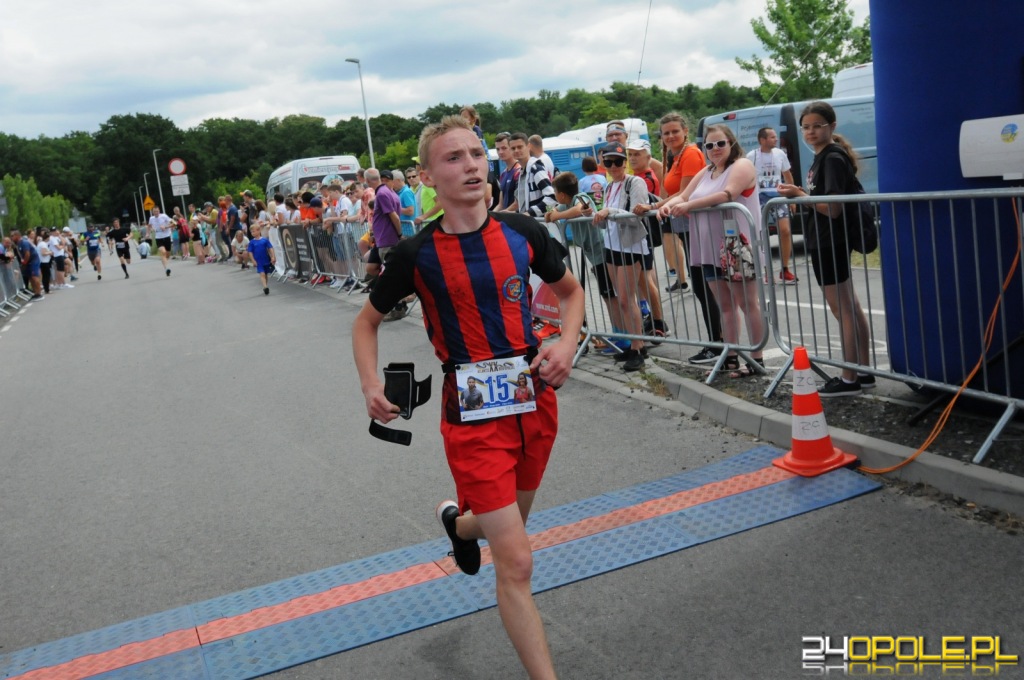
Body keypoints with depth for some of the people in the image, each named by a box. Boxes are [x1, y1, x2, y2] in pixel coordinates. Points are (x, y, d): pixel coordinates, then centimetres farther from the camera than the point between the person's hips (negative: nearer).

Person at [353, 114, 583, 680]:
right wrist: (371, 386, -10)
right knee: (516, 564, -8)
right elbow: (367, 321, 6)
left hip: (536, 397, 4)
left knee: (511, 522, 25)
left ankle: (458, 520, 60)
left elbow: (570, 291, 15)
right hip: (472, 415, -4)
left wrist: (566, 343, -4)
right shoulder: (415, 255, -9)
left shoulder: (523, 233, -2)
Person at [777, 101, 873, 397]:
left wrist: (798, 194, -20)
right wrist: (799, 198, 7)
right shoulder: (822, 158, 15)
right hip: (826, 242, 10)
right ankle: (863, 373, 22)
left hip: (829, 243, -10)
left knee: (843, 311, -4)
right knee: (850, 309, 13)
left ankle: (849, 379, 3)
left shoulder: (832, 158, -15)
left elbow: (834, 207, -22)